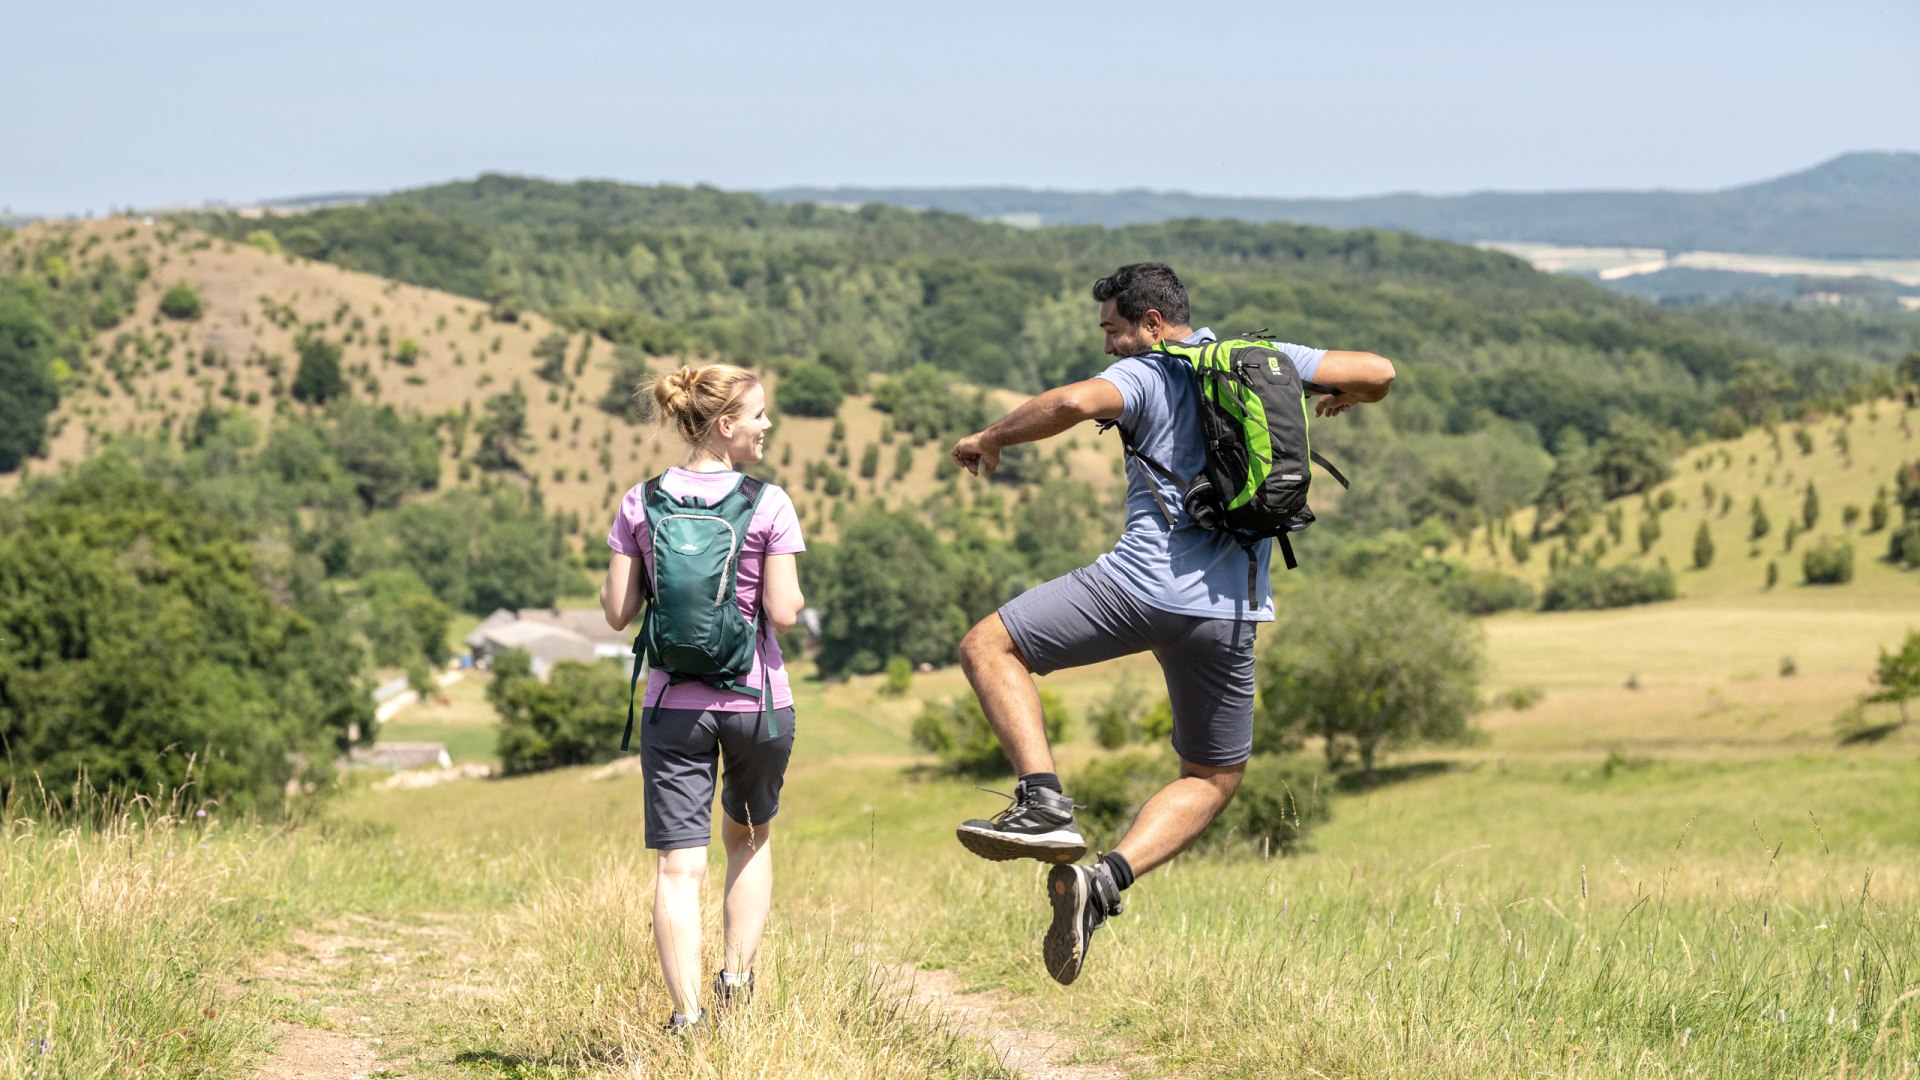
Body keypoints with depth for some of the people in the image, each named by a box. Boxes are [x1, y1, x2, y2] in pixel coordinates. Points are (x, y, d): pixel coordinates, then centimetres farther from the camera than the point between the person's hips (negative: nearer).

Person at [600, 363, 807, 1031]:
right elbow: (783, 613, -10)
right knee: (751, 837, 23)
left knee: (679, 863, -2)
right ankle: (737, 975, 13)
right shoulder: (768, 505, -8)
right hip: (757, 700, -1)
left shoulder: (640, 505, 0)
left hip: (673, 704, 1)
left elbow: (617, 613, 1)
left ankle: (688, 1014, -11)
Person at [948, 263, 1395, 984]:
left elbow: (1077, 403, -20)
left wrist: (991, 438, -5)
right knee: (1214, 780, 19)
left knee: (988, 648, 10)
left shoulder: (1145, 374, 0)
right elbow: (1378, 373, 20)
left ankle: (1045, 805, -8)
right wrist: (1338, 399, 43)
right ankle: (1104, 883, -3)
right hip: (1229, 613, 5)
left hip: (1140, 582, -5)